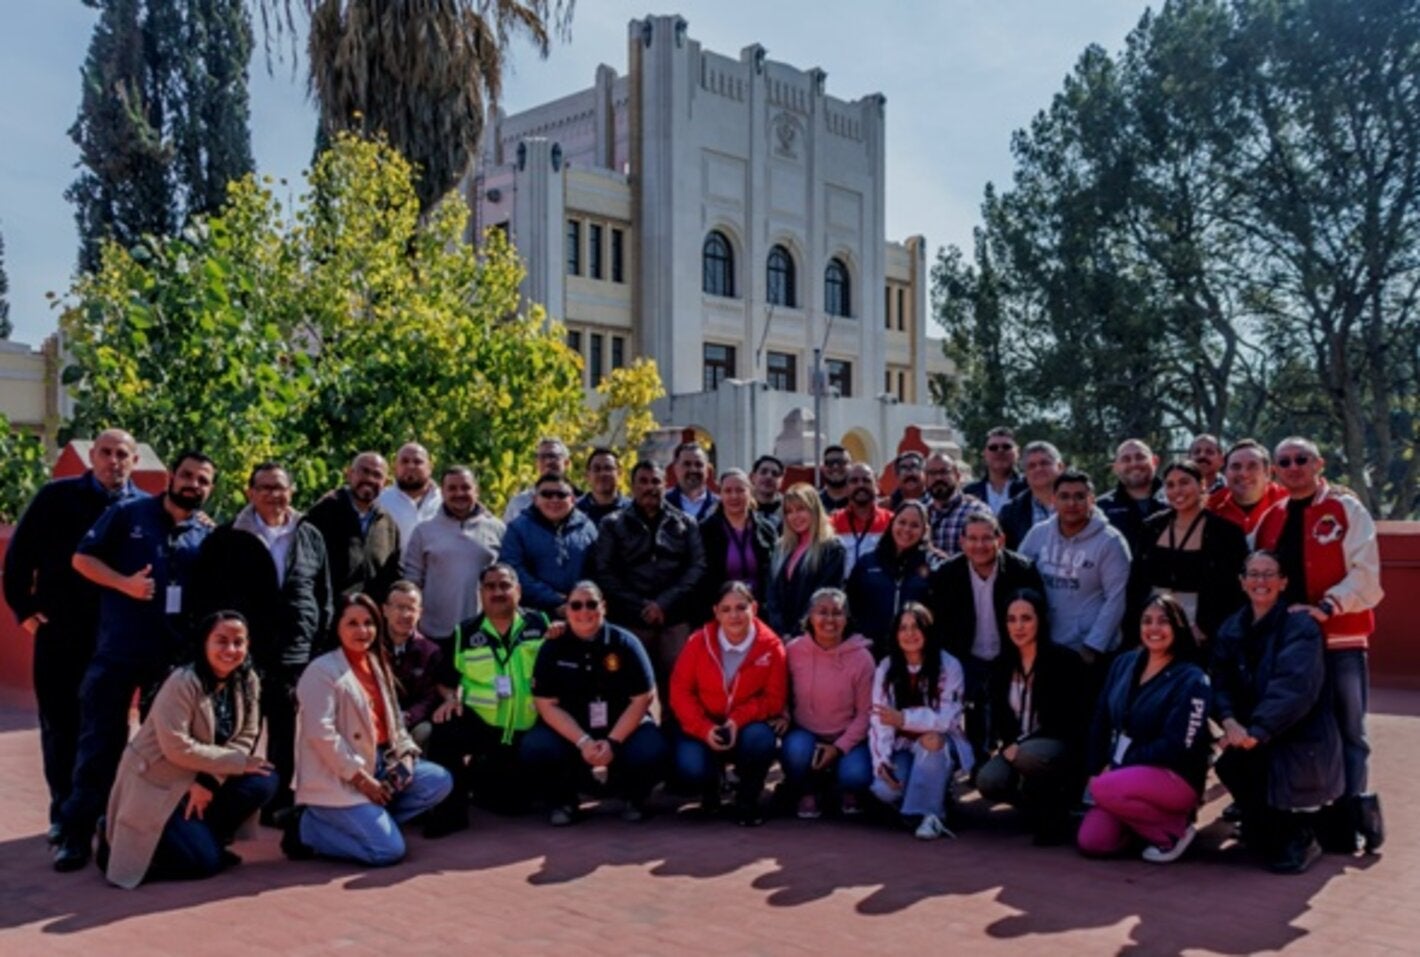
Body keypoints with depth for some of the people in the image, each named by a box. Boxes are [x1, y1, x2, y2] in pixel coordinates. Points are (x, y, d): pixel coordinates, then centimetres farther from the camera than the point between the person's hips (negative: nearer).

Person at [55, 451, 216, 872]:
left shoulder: (208, 535, 6)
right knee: (100, 741, 1)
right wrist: (123, 583, -16)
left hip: (175, 655, 3)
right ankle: (77, 833, 9)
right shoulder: (128, 513, -1)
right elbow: (83, 557, -3)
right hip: (117, 651, -2)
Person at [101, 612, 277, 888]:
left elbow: (245, 738, -5)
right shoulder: (182, 683, -22)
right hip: (155, 784, -6)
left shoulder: (248, 682, -3)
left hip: (203, 781, 7)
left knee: (265, 782, -15)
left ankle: (203, 836, 5)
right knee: (205, 860, -15)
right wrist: (239, 762, -22)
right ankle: (119, 840, 8)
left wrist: (209, 781, -20)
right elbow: (177, 748, -27)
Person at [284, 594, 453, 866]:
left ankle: (371, 819, 0)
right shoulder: (322, 670, -12)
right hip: (338, 780, -8)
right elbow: (321, 733, -20)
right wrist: (361, 778, -19)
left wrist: (406, 754, -4)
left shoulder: (377, 665, 13)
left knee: (440, 781, -4)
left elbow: (393, 722, 16)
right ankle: (307, 828, 0)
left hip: (379, 765, 8)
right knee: (389, 849, -17)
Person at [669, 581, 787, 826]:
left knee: (761, 739, -34)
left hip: (749, 726, 0)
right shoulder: (699, 641, -11)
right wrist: (705, 729, -22)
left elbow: (775, 698, -8)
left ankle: (747, 800, -2)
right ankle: (710, 788, 16)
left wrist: (739, 720, -25)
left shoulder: (771, 646, -12)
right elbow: (680, 691, -8)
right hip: (704, 728, 0)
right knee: (691, 769, -27)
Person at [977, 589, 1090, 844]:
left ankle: (1054, 813, -9)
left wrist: (1021, 747, -20)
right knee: (988, 781, -25)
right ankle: (1038, 808, 6)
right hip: (1017, 748, 5)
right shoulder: (1002, 665, 6)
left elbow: (1070, 720, -12)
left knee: (1030, 756, -38)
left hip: (1061, 746, -5)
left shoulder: (1064, 660, -10)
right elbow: (998, 715, 12)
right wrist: (1001, 746, -10)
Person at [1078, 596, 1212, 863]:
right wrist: (1096, 771, 0)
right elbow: (1101, 722, 9)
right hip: (1124, 772, 6)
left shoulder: (1192, 680, -11)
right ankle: (1151, 815, 15)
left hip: (1174, 776, -6)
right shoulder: (1124, 664, 6)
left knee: (1105, 790, -32)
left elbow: (1176, 746, -18)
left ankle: (1174, 831, -8)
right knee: (1092, 841, -12)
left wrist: (1121, 764, -16)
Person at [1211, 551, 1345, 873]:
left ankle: (1297, 838, -2)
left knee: (1236, 759, -28)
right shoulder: (1232, 629, 8)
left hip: (1301, 741, -5)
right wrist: (1229, 721, -20)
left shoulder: (1300, 626, -11)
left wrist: (1256, 731, -32)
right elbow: (1220, 683, 1)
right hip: (1258, 742, 5)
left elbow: (1294, 687, -24)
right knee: (1226, 761, -23)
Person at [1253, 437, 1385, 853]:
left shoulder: (1347, 510, -2)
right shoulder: (1270, 520, 12)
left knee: (1346, 731, 3)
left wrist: (1326, 607, -21)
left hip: (1340, 640, -4)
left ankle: (1350, 813, 12)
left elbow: (1365, 574, -11)